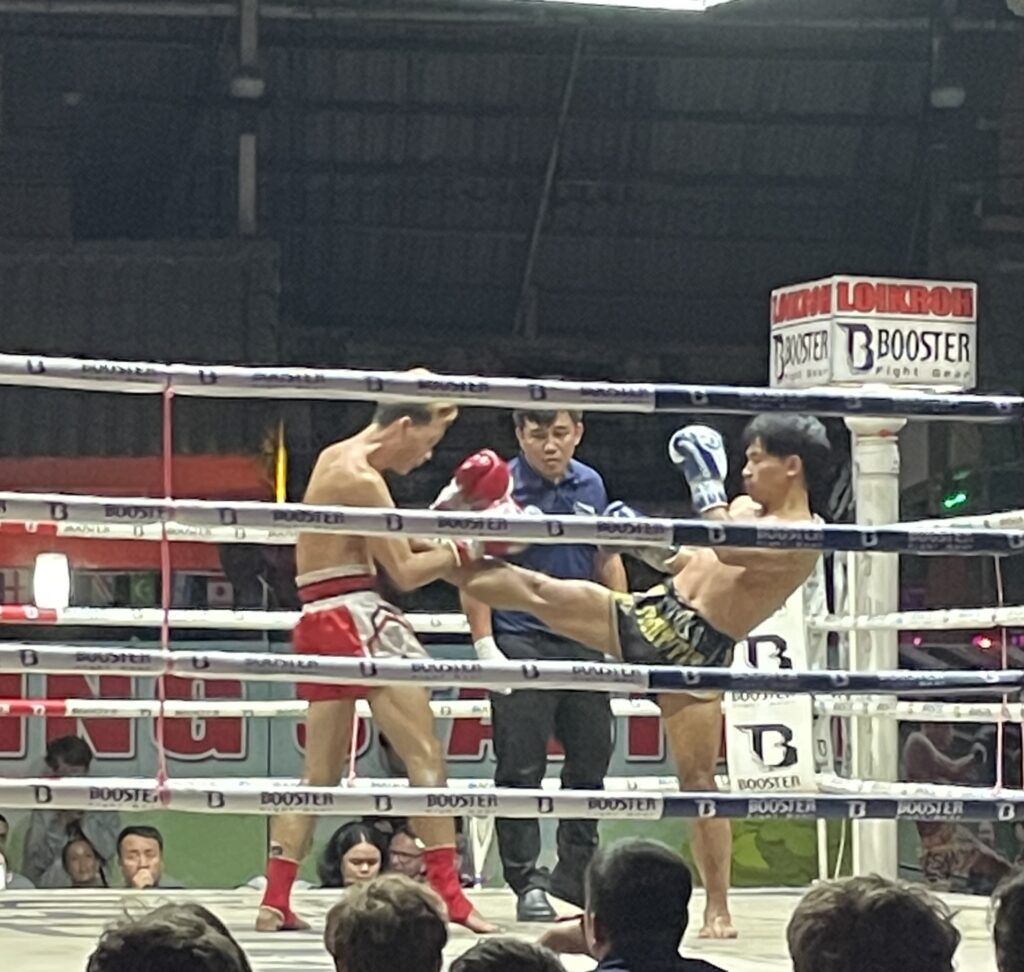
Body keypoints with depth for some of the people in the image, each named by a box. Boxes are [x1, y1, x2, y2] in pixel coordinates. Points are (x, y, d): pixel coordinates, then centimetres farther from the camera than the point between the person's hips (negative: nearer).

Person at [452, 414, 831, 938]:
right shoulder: (743, 509, 15)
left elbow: (730, 553, -29)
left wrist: (706, 482, -25)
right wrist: (644, 542, 13)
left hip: (696, 650, -7)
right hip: (653, 614, 7)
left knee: (698, 776, -5)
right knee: (536, 590, -1)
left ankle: (718, 908, 3)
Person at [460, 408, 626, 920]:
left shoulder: (591, 485, 8)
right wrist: (484, 644, -14)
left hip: (584, 642, 5)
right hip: (521, 643, -5)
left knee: (590, 762, 11)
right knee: (521, 768, -3)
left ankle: (576, 874, 24)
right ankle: (527, 883, 4)